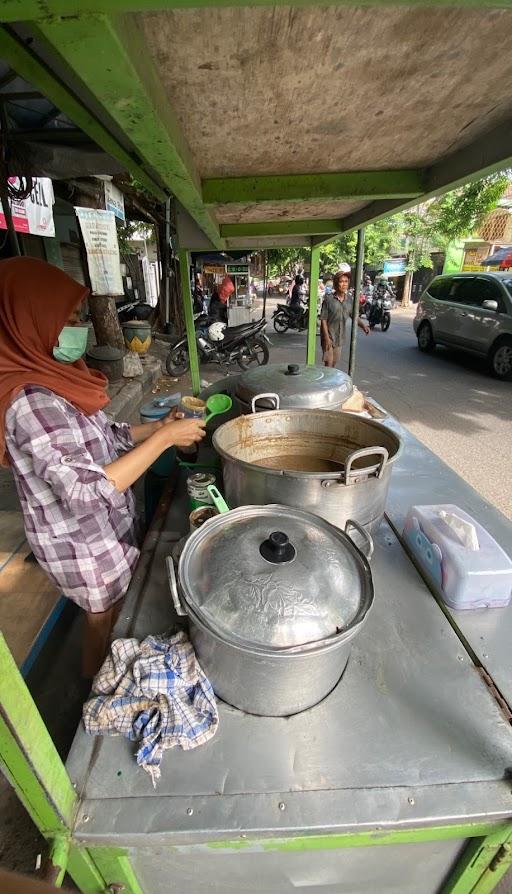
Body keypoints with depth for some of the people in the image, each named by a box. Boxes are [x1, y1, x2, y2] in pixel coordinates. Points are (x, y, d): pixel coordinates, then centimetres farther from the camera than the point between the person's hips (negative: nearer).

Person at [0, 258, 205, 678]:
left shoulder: (55, 378, -1)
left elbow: (103, 438, 7)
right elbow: (87, 492, -34)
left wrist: (157, 426, -5)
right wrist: (165, 438, -31)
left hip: (104, 526, 8)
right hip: (81, 540, -8)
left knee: (114, 608, 28)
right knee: (104, 618, 18)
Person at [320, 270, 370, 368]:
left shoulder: (349, 300, 2)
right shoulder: (329, 299, -11)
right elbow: (323, 319, -12)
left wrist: (363, 325, -12)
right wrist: (326, 337, -17)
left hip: (340, 337, 5)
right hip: (328, 335, -5)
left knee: (335, 362, 15)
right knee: (328, 362, -6)